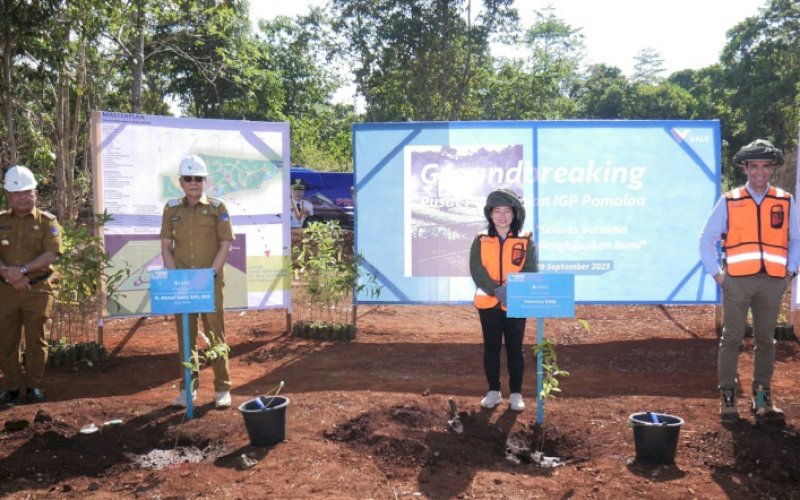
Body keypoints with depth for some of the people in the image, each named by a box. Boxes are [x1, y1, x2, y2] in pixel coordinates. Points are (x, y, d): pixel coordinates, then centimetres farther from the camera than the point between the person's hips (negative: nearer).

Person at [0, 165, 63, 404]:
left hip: (38, 290, -2)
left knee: (36, 340, 6)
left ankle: (34, 385, 18)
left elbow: (51, 254, -11)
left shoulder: (47, 221, 0)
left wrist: (23, 270, -20)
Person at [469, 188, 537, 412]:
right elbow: (476, 270, -8)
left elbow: (530, 271, -4)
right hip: (488, 302, 1)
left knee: (514, 347, 6)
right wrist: (496, 290, -20)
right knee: (491, 347, 9)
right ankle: (493, 391, 21)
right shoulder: (481, 240, 2)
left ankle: (516, 393, 17)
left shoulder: (526, 241, 1)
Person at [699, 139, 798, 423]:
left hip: (772, 282, 2)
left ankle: (762, 397, 19)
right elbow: (707, 239, 6)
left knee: (766, 340, 9)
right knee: (732, 338, 0)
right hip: (737, 280, -2)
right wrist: (716, 273, -1)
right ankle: (727, 397, 7)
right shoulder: (729, 201, 4)